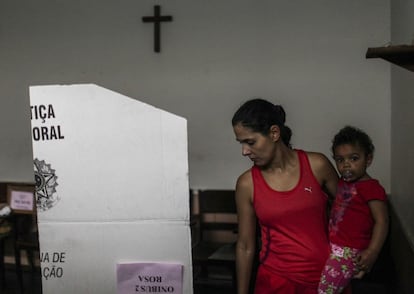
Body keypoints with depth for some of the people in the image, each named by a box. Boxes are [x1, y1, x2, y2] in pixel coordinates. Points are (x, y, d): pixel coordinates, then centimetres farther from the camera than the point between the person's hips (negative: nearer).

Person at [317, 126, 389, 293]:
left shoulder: (371, 188, -14)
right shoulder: (343, 183, 11)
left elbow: (381, 221, -18)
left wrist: (372, 252, -24)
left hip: (350, 252, -8)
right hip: (334, 247, 9)